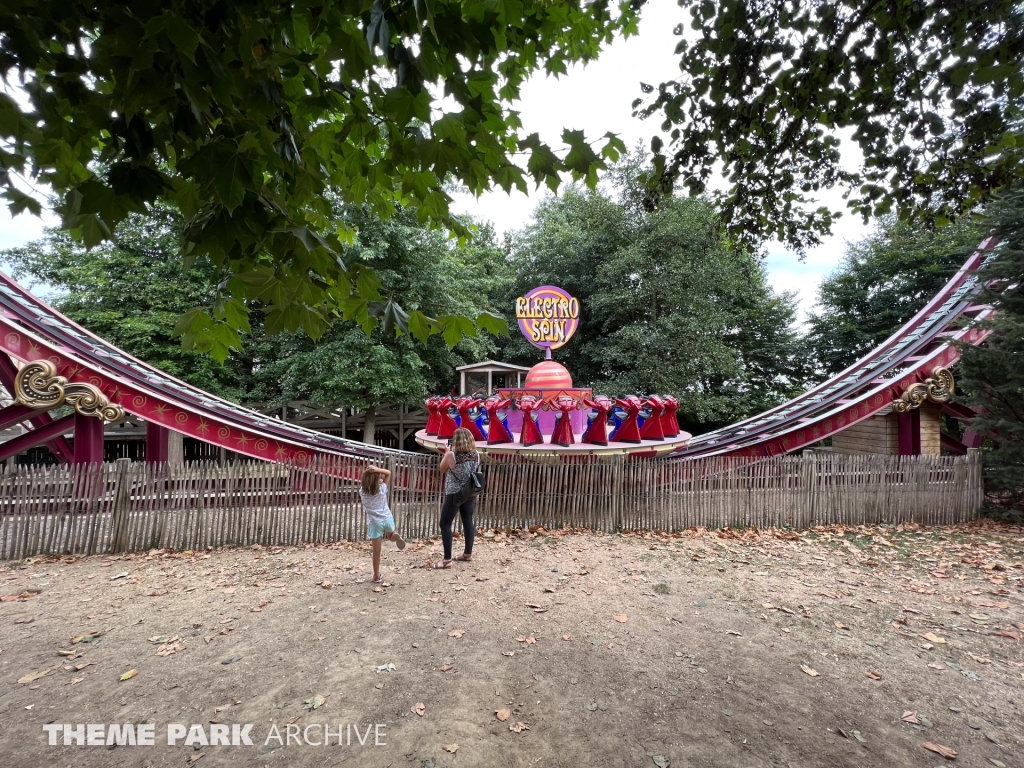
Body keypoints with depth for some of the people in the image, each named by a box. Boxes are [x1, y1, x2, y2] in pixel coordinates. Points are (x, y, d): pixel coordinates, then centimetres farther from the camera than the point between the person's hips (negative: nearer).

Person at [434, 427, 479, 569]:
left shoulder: (451, 455, -19)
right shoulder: (475, 455, -5)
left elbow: (442, 469, -3)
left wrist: (446, 453, 10)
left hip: (455, 494, -5)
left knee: (445, 524, 5)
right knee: (468, 521, 17)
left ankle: (447, 560, 4)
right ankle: (468, 554, 30)